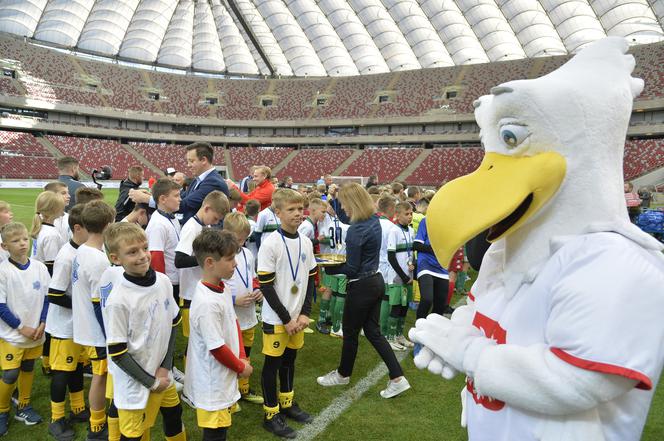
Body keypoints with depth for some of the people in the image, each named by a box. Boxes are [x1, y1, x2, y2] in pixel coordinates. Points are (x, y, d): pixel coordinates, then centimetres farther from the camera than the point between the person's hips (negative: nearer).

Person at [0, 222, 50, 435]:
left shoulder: (39, 267, -3)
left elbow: (47, 298, 4)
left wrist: (42, 324, -6)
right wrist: (21, 327, -12)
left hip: (36, 333, 4)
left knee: (28, 369, 16)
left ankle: (24, 407, 33)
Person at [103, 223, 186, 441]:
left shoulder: (163, 282, -7)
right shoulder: (118, 300, -24)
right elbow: (117, 353, -18)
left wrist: (165, 368, -2)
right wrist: (151, 382, -10)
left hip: (162, 375, 6)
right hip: (135, 382, -5)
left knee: (174, 418, 22)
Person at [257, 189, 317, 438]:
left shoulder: (306, 242, 1)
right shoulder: (270, 244, -16)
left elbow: (310, 280, 7)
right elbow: (266, 286, -16)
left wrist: (305, 313, -3)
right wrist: (286, 318, -14)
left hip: (298, 316, 6)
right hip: (276, 318, -5)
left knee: (290, 360, 19)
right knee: (272, 363, 7)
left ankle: (287, 403, 36)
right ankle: (271, 414, 21)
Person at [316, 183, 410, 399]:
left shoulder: (355, 231, -24)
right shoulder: (374, 221, 2)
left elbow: (351, 268, -18)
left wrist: (328, 268, -6)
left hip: (361, 286, -9)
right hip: (376, 280, 9)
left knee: (350, 332, 13)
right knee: (372, 331, 16)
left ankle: (343, 374, 35)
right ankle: (397, 378, 15)